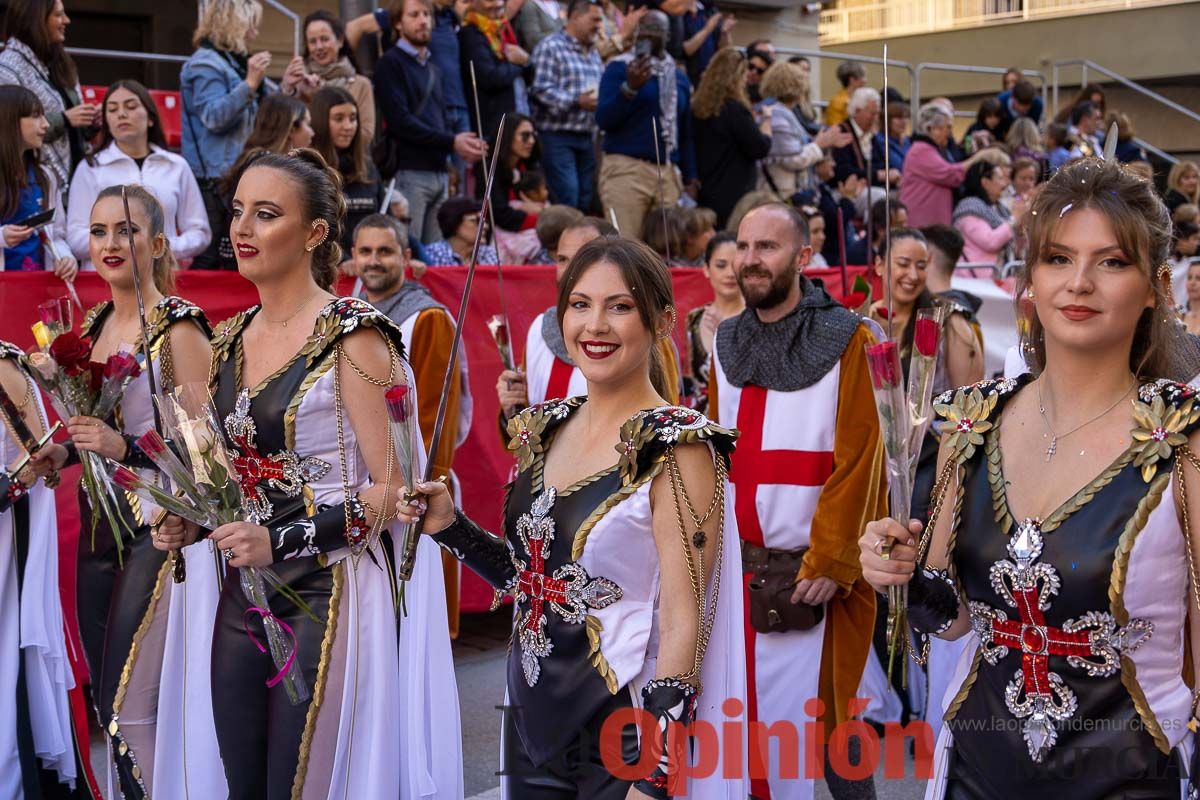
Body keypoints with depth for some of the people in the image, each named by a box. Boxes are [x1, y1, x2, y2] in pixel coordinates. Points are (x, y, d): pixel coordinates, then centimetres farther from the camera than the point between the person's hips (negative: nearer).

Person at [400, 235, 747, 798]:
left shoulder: (678, 446, -15)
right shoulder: (544, 428, 4)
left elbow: (682, 622, -17)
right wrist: (449, 526, 0)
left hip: (624, 739, -6)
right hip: (533, 724, 6)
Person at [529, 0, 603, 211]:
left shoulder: (593, 52, 20)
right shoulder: (551, 47, -7)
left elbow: (599, 90, 27)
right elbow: (541, 89, -16)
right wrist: (577, 102, -23)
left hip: (586, 137, 8)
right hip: (557, 136, -8)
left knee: (586, 201, 8)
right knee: (566, 199, -14)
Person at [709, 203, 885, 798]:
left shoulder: (843, 339, -7)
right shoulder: (726, 343, 10)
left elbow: (857, 459, -11)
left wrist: (829, 562, -15)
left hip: (813, 570, -5)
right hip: (738, 565, 5)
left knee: (810, 711, 0)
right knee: (743, 710, 8)